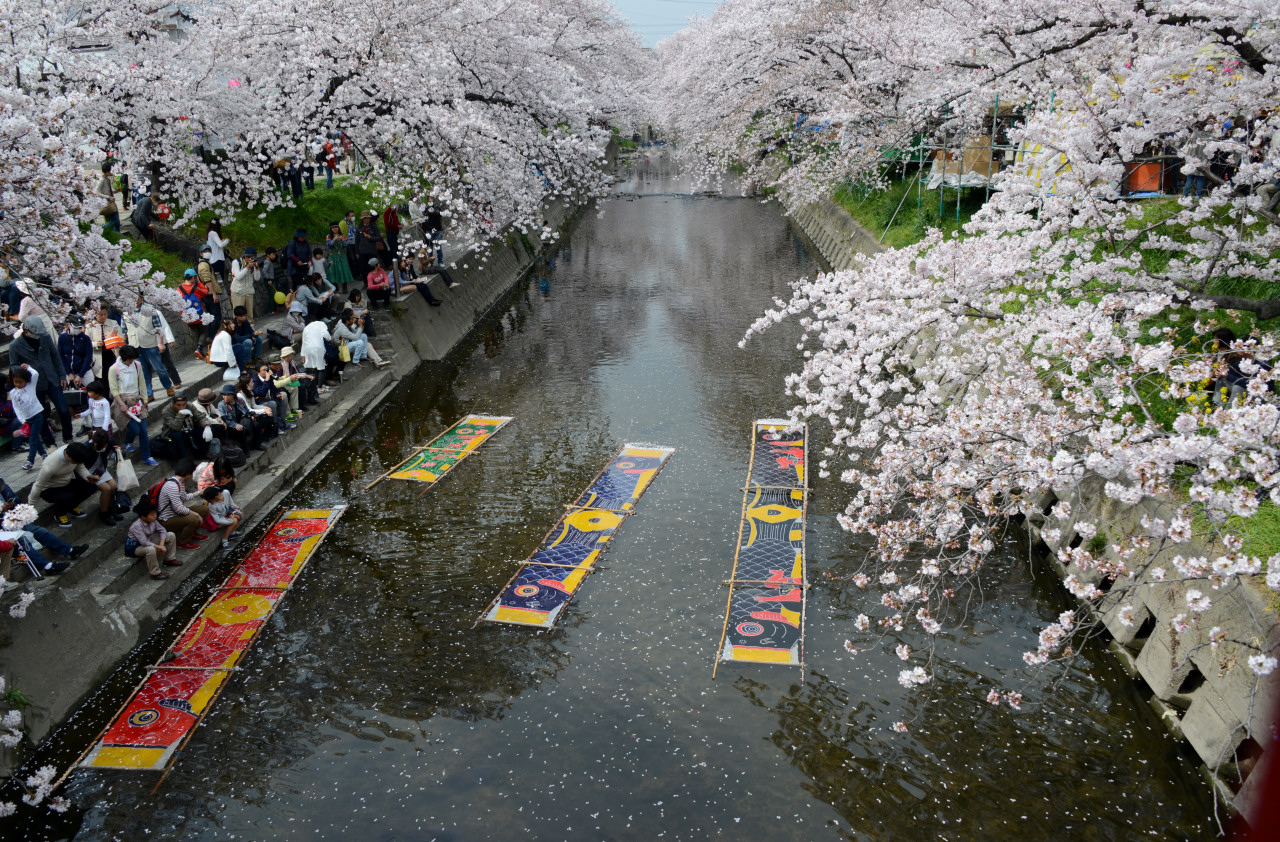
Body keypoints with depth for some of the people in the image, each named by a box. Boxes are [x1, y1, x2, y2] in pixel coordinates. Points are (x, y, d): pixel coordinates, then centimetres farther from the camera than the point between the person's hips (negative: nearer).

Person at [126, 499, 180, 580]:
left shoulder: (153, 521, -10)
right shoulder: (137, 526, -33)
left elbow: (162, 530, -3)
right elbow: (144, 542, -39)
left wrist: (161, 544, -19)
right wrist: (159, 547, -37)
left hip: (148, 541, 8)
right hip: (135, 546, -8)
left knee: (171, 535, -1)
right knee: (151, 549, -42)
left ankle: (170, 559, 14)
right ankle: (155, 573, -23)